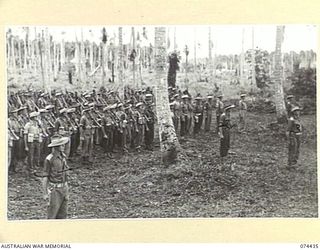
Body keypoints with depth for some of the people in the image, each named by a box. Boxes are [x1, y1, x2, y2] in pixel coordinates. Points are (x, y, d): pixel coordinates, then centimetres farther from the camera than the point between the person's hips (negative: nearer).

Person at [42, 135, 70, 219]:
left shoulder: (63, 156, 5)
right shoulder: (49, 159, -17)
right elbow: (45, 177, -12)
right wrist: (45, 194, -12)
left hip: (63, 188, 7)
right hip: (54, 189, -7)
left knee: (63, 213, 10)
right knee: (52, 213, 0)